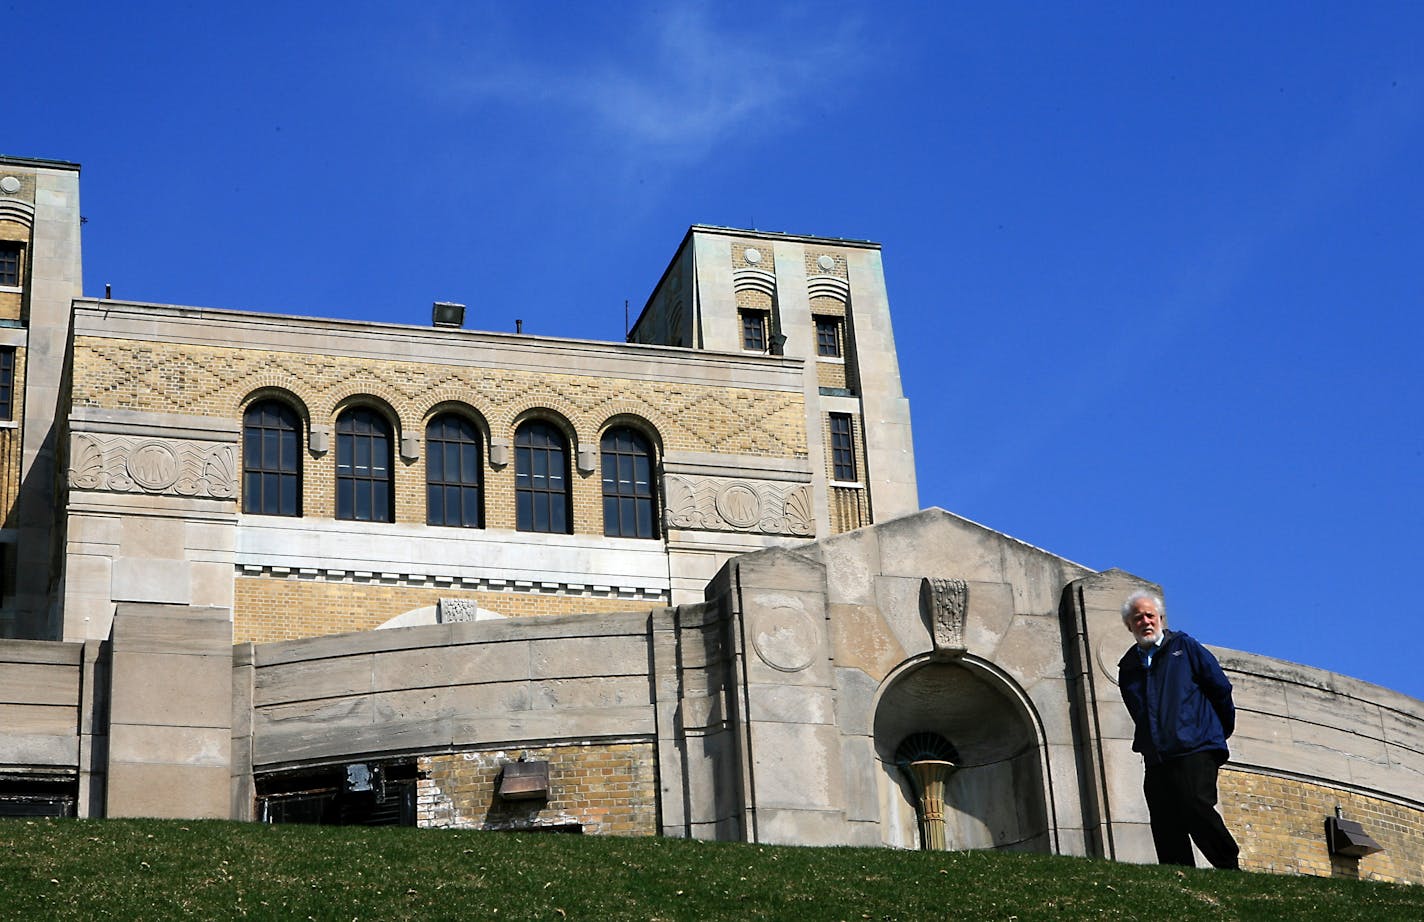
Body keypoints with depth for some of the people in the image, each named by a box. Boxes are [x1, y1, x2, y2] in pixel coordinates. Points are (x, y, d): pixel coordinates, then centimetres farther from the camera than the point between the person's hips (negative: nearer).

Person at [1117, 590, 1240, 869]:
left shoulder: (1184, 647, 8)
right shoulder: (1128, 667, 18)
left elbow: (1221, 687, 10)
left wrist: (1221, 731, 15)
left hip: (1195, 750, -5)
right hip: (1155, 760, 5)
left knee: (1196, 808, -20)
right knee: (1165, 827, -3)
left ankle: (1231, 871, -11)